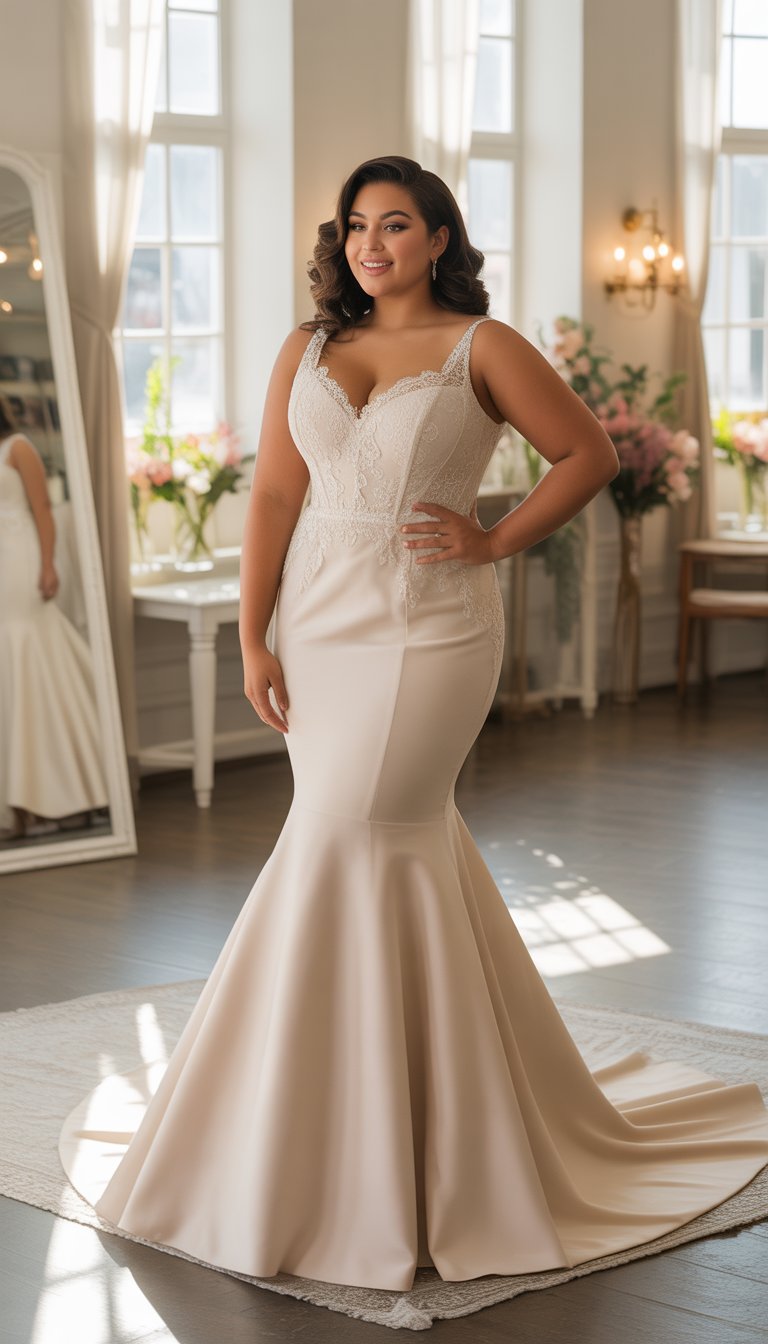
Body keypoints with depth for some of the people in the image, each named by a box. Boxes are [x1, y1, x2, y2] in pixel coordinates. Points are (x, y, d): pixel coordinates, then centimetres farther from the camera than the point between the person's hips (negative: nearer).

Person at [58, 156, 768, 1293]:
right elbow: (274, 495, 5)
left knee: (341, 852, -9)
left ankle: (306, 1152, 3)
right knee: (402, 845, 10)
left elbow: (590, 453, 4)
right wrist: (253, 640, -2)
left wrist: (497, 540, -5)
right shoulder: (306, 352, 10)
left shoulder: (482, 348, -1)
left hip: (430, 633, -5)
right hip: (318, 630, 5)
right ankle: (454, 1106, 25)